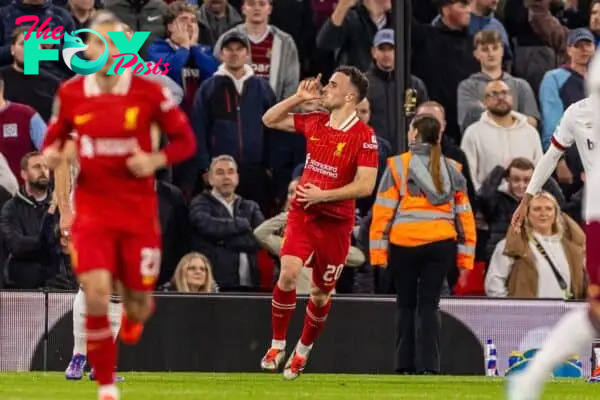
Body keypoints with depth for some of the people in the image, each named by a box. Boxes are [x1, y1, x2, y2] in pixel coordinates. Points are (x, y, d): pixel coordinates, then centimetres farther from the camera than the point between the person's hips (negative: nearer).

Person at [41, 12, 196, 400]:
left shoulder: (149, 91, -8)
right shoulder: (70, 93, -2)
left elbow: (186, 140, -1)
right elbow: (55, 136, 15)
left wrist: (155, 160, -18)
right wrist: (52, 153, -7)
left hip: (139, 211, 0)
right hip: (92, 209, 0)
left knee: (138, 304, 5)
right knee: (97, 296, -17)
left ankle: (136, 314, 47)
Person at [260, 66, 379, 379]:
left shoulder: (364, 136, -13)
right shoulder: (314, 122, 4)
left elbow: (365, 186, -17)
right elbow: (270, 120, 16)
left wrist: (323, 195, -21)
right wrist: (298, 97, 1)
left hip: (335, 222, -3)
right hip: (301, 213, 3)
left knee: (321, 292, 9)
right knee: (288, 274, -18)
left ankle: (303, 351, 30)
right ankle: (277, 345, -3)